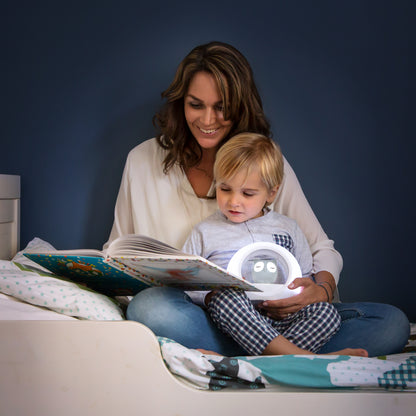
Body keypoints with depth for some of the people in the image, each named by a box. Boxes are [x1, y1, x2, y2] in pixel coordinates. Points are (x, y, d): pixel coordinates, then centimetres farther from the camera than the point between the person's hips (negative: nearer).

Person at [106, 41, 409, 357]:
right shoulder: (143, 161, 9)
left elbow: (322, 250, 9)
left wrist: (321, 289, -15)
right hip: (189, 315, -1)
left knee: (392, 323, -21)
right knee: (148, 306, -38)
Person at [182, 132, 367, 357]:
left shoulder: (287, 228, 18)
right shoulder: (205, 232, 13)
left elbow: (305, 277, 22)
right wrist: (211, 294, -11)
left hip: (283, 316, 2)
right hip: (234, 318, -2)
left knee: (327, 312, -22)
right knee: (226, 297, -34)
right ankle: (300, 356, -42)